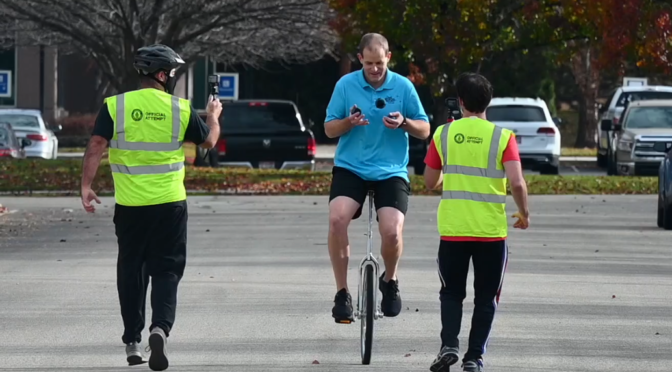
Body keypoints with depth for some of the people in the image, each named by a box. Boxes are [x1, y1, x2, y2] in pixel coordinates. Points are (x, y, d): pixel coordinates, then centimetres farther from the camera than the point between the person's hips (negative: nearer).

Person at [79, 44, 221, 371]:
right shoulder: (180, 109, -3)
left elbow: (96, 147, -10)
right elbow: (208, 141, 12)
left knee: (131, 270, 13)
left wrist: (86, 186, -5)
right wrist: (213, 116, 31)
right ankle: (160, 327, -18)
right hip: (169, 203, -1)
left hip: (130, 205, 1)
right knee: (166, 270, 5)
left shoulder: (115, 106, -4)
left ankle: (132, 341, 17)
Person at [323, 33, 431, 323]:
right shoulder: (346, 84, 1)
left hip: (391, 172, 0)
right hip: (350, 168, 0)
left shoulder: (403, 87, 1)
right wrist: (349, 122, -16)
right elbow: (329, 129, 6)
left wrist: (404, 123, -15)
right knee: (337, 219, -25)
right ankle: (342, 293, -9)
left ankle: (389, 281, 13)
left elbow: (424, 130, 6)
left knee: (392, 232, -20)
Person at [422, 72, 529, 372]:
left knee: (451, 292, 14)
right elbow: (516, 183, -14)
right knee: (485, 297, 11)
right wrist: (524, 214, 3)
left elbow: (430, 182, 7)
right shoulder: (502, 137, -5)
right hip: (491, 231, -1)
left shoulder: (444, 134, 0)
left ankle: (449, 344, -6)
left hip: (452, 228, 1)